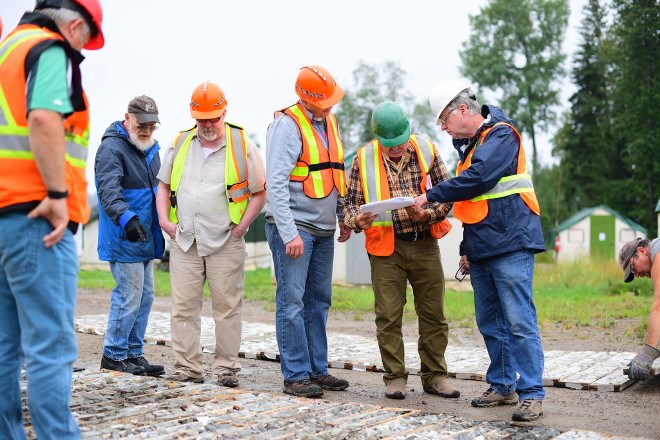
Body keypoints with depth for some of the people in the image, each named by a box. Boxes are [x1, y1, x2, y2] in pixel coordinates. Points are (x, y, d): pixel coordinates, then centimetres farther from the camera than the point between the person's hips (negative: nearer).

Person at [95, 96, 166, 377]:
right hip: (124, 240, -9)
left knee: (145, 298, 12)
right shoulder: (112, 147, -14)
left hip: (145, 239, 9)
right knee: (129, 298, -7)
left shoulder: (151, 149, 15)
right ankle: (114, 355, 6)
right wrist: (126, 217, -41)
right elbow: (108, 190, -28)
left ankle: (134, 354, 22)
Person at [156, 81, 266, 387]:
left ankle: (226, 368, 9)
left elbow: (259, 193, 5)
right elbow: (164, 185, 20)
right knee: (183, 306, 3)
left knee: (227, 307, 1)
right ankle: (188, 368, 10)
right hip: (184, 241, 3)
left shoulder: (242, 146, 1)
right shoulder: (180, 143, 11)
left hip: (225, 243, -3)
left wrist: (241, 226, -5)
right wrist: (164, 219, 6)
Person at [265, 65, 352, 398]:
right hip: (294, 227, -8)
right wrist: (289, 233, -22)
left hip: (324, 230, 8)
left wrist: (343, 217, 16)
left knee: (319, 301, 11)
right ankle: (295, 375, -1)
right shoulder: (287, 124, -11)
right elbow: (276, 183, -17)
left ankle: (317, 370, 19)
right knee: (292, 301, -5)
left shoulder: (330, 123, 14)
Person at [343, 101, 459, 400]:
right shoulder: (364, 159, -1)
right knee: (388, 317, 1)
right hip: (385, 247, -1)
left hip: (424, 243, 1)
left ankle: (434, 376, 17)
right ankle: (395, 378, 13)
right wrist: (356, 220, -17)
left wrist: (427, 214, -15)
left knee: (433, 314, 6)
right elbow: (351, 200, 6)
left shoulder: (426, 151, 1)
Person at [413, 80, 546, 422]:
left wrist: (430, 196, -13)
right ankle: (502, 386, 19)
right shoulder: (469, 144, 19)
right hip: (482, 249, 9)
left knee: (519, 321, -10)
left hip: (510, 244, -9)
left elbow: (477, 179, -23)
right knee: (490, 323, 11)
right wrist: (466, 249, 21)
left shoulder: (501, 136, -9)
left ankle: (532, 393, -7)